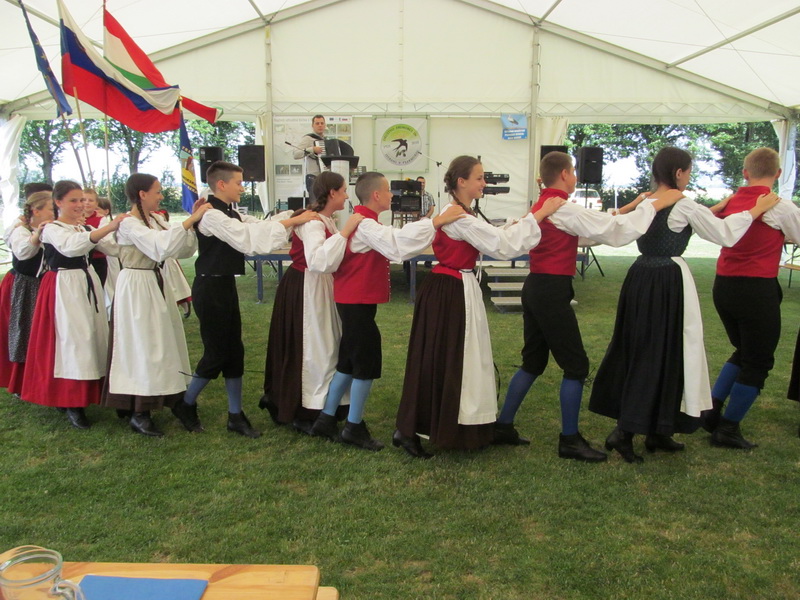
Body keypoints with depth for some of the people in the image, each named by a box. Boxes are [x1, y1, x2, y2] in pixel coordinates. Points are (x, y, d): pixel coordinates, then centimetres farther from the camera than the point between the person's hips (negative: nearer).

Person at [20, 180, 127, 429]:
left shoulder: (86, 228, 14)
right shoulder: (52, 229, -7)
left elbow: (113, 248, 3)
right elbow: (71, 246, -30)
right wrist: (109, 227, -39)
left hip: (88, 284, 7)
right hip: (64, 287, -7)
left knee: (94, 336, 8)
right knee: (71, 339, -8)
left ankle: (85, 394, 22)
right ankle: (72, 404, 0)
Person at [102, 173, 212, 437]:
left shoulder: (155, 219, 10)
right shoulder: (129, 224, -15)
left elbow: (184, 250, 7)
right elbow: (161, 246, -32)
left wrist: (193, 222, -4)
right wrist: (192, 219, -29)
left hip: (156, 284, 8)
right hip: (136, 288, -8)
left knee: (161, 343, 12)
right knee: (142, 345, -3)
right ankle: (138, 414, 7)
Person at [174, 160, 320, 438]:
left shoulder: (231, 214, 12)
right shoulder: (211, 215, -18)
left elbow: (257, 225, 8)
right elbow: (249, 237, -26)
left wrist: (295, 216, -5)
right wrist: (293, 221, -24)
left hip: (225, 286, 9)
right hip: (210, 288, -9)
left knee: (234, 352, 10)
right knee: (216, 353, 0)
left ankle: (236, 415, 19)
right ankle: (186, 405, 22)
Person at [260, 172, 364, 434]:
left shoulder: (327, 220, 11)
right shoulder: (312, 222, -21)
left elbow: (332, 256, 13)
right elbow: (318, 260, -37)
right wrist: (345, 230, -35)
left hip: (321, 289, 10)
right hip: (305, 291, -10)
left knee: (325, 348, 16)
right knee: (310, 350, -2)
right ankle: (304, 414, 12)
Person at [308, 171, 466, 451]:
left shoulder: (362, 222, 14)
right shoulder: (366, 225, -20)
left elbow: (389, 244, 21)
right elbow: (398, 244, -34)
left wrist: (427, 225, 17)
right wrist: (435, 222, -34)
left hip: (352, 302, 11)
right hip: (358, 303, -11)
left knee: (349, 363, 17)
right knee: (366, 365, 0)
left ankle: (326, 420, 26)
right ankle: (354, 427, 13)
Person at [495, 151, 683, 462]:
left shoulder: (540, 206, 14)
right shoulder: (566, 210, -15)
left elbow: (598, 226, 22)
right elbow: (614, 231, -15)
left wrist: (620, 214, 18)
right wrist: (655, 205, -8)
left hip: (534, 288, 9)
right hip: (553, 292, -9)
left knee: (533, 362, 17)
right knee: (576, 365, 1)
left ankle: (503, 426, 23)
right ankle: (570, 440, 11)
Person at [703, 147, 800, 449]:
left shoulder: (729, 203, 4)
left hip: (723, 286, 6)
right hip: (758, 289, -6)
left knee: (744, 352, 23)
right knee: (757, 362, 7)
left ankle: (711, 410, 21)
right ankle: (728, 429, 11)